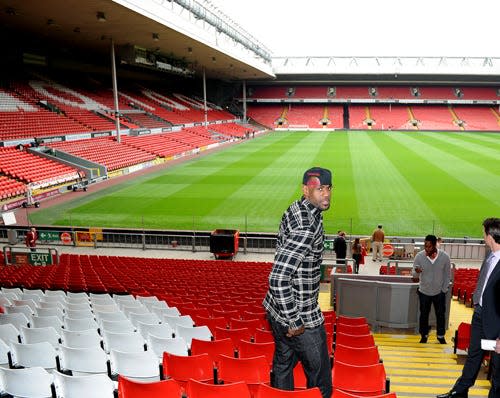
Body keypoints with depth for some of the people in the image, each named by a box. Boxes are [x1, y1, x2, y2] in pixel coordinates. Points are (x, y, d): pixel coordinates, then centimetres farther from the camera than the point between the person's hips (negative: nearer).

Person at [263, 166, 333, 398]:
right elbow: (278, 278, -33)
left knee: (283, 366, 23)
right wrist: (293, 322, -22)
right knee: (320, 375, 11)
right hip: (302, 317, -9)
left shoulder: (295, 210, 2)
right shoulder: (307, 227, -28)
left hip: (278, 309, 9)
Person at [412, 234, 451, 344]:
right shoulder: (419, 256, -16)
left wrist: (444, 289, -3)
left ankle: (441, 336, 31)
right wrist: (417, 272, -36)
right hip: (424, 292, 0)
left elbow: (447, 275, -2)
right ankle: (424, 335, 28)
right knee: (424, 314, 11)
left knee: (440, 314, 12)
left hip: (439, 292, 0)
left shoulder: (444, 257, -15)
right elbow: (414, 275, -12)